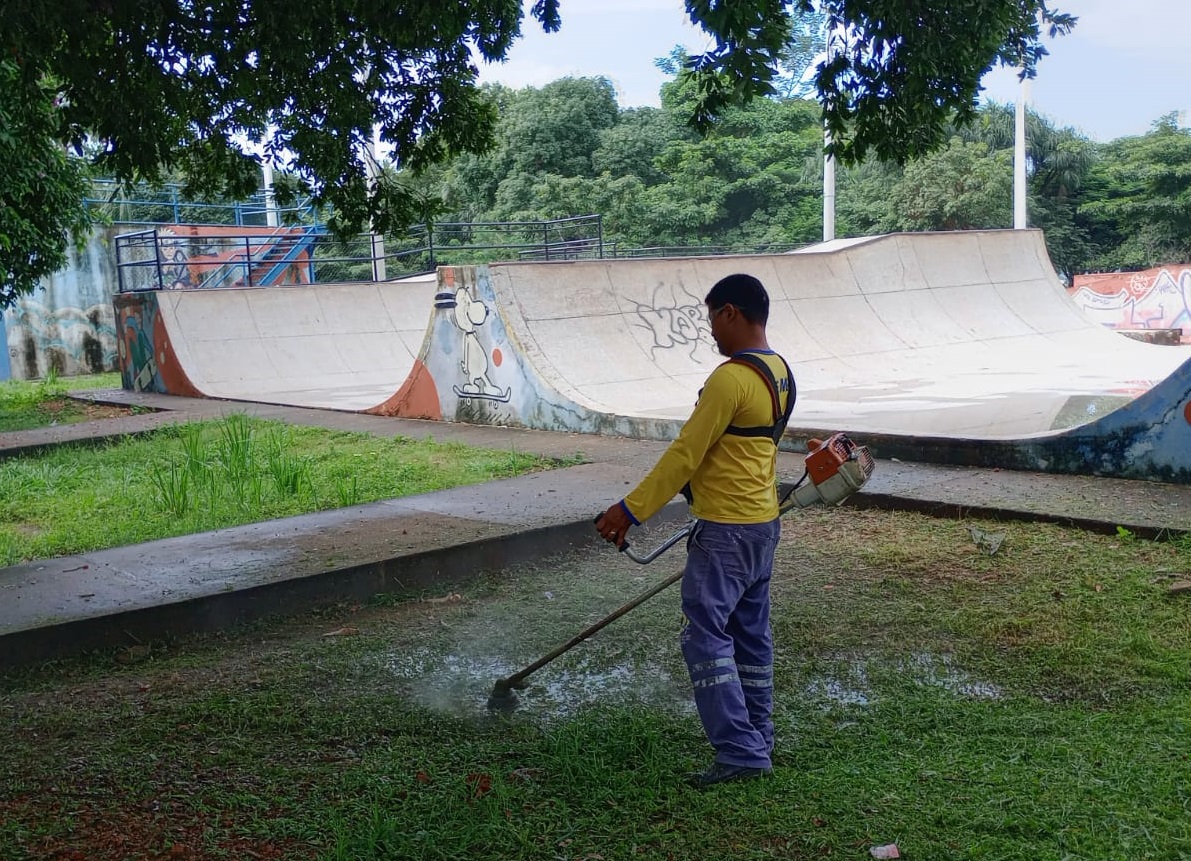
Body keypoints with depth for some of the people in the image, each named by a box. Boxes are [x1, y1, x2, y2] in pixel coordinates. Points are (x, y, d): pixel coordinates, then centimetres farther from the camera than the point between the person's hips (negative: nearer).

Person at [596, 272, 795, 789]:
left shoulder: (731, 378, -21)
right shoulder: (780, 373, 9)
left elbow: (684, 455, -19)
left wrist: (631, 510, -14)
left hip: (726, 529, -10)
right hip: (763, 520, 10)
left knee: (706, 636, -4)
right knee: (751, 632, 16)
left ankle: (740, 752, -3)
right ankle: (757, 738, 25)